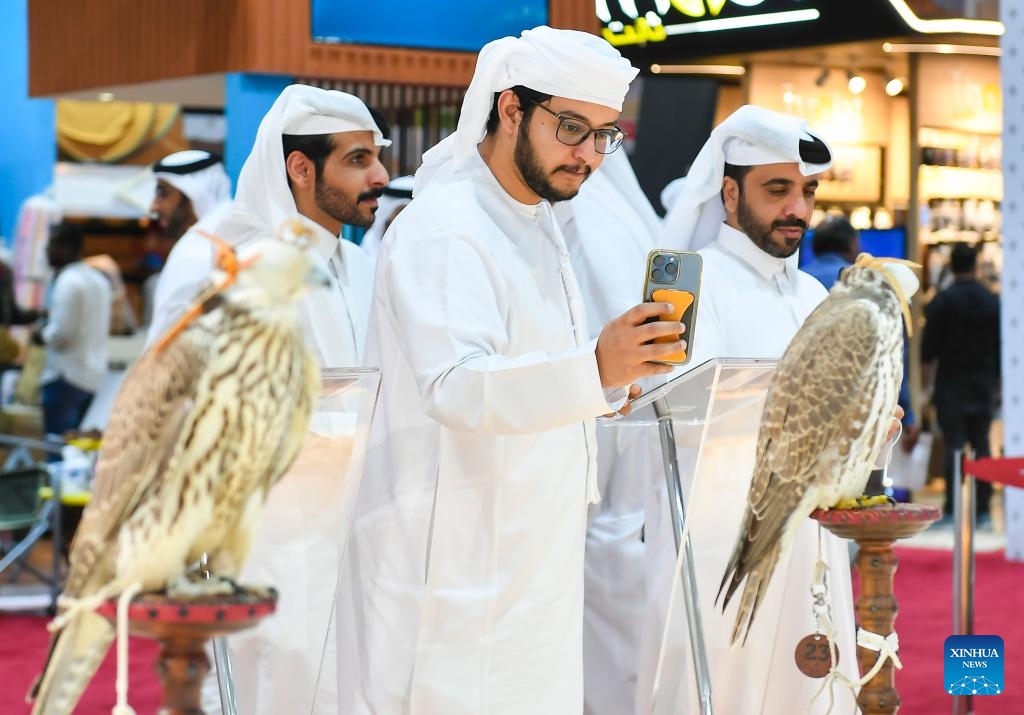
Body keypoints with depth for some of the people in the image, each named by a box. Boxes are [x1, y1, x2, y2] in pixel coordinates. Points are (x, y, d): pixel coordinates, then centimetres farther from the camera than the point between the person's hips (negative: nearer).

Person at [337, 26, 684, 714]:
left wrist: (609, 372, 10)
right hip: (453, 566, -9)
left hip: (529, 551, 9)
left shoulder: (538, 224, 15)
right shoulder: (443, 231, -16)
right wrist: (595, 370, -44)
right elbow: (457, 386, -32)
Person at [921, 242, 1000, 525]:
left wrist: (926, 384, 0)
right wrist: (997, 382, 18)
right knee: (982, 445, 8)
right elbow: (1000, 349, 9)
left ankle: (952, 510, -7)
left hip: (951, 386, -3)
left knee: (953, 446, -4)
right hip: (984, 386, 3)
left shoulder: (941, 302, -6)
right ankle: (983, 509, 7)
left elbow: (928, 349, -8)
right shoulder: (992, 302, 5)